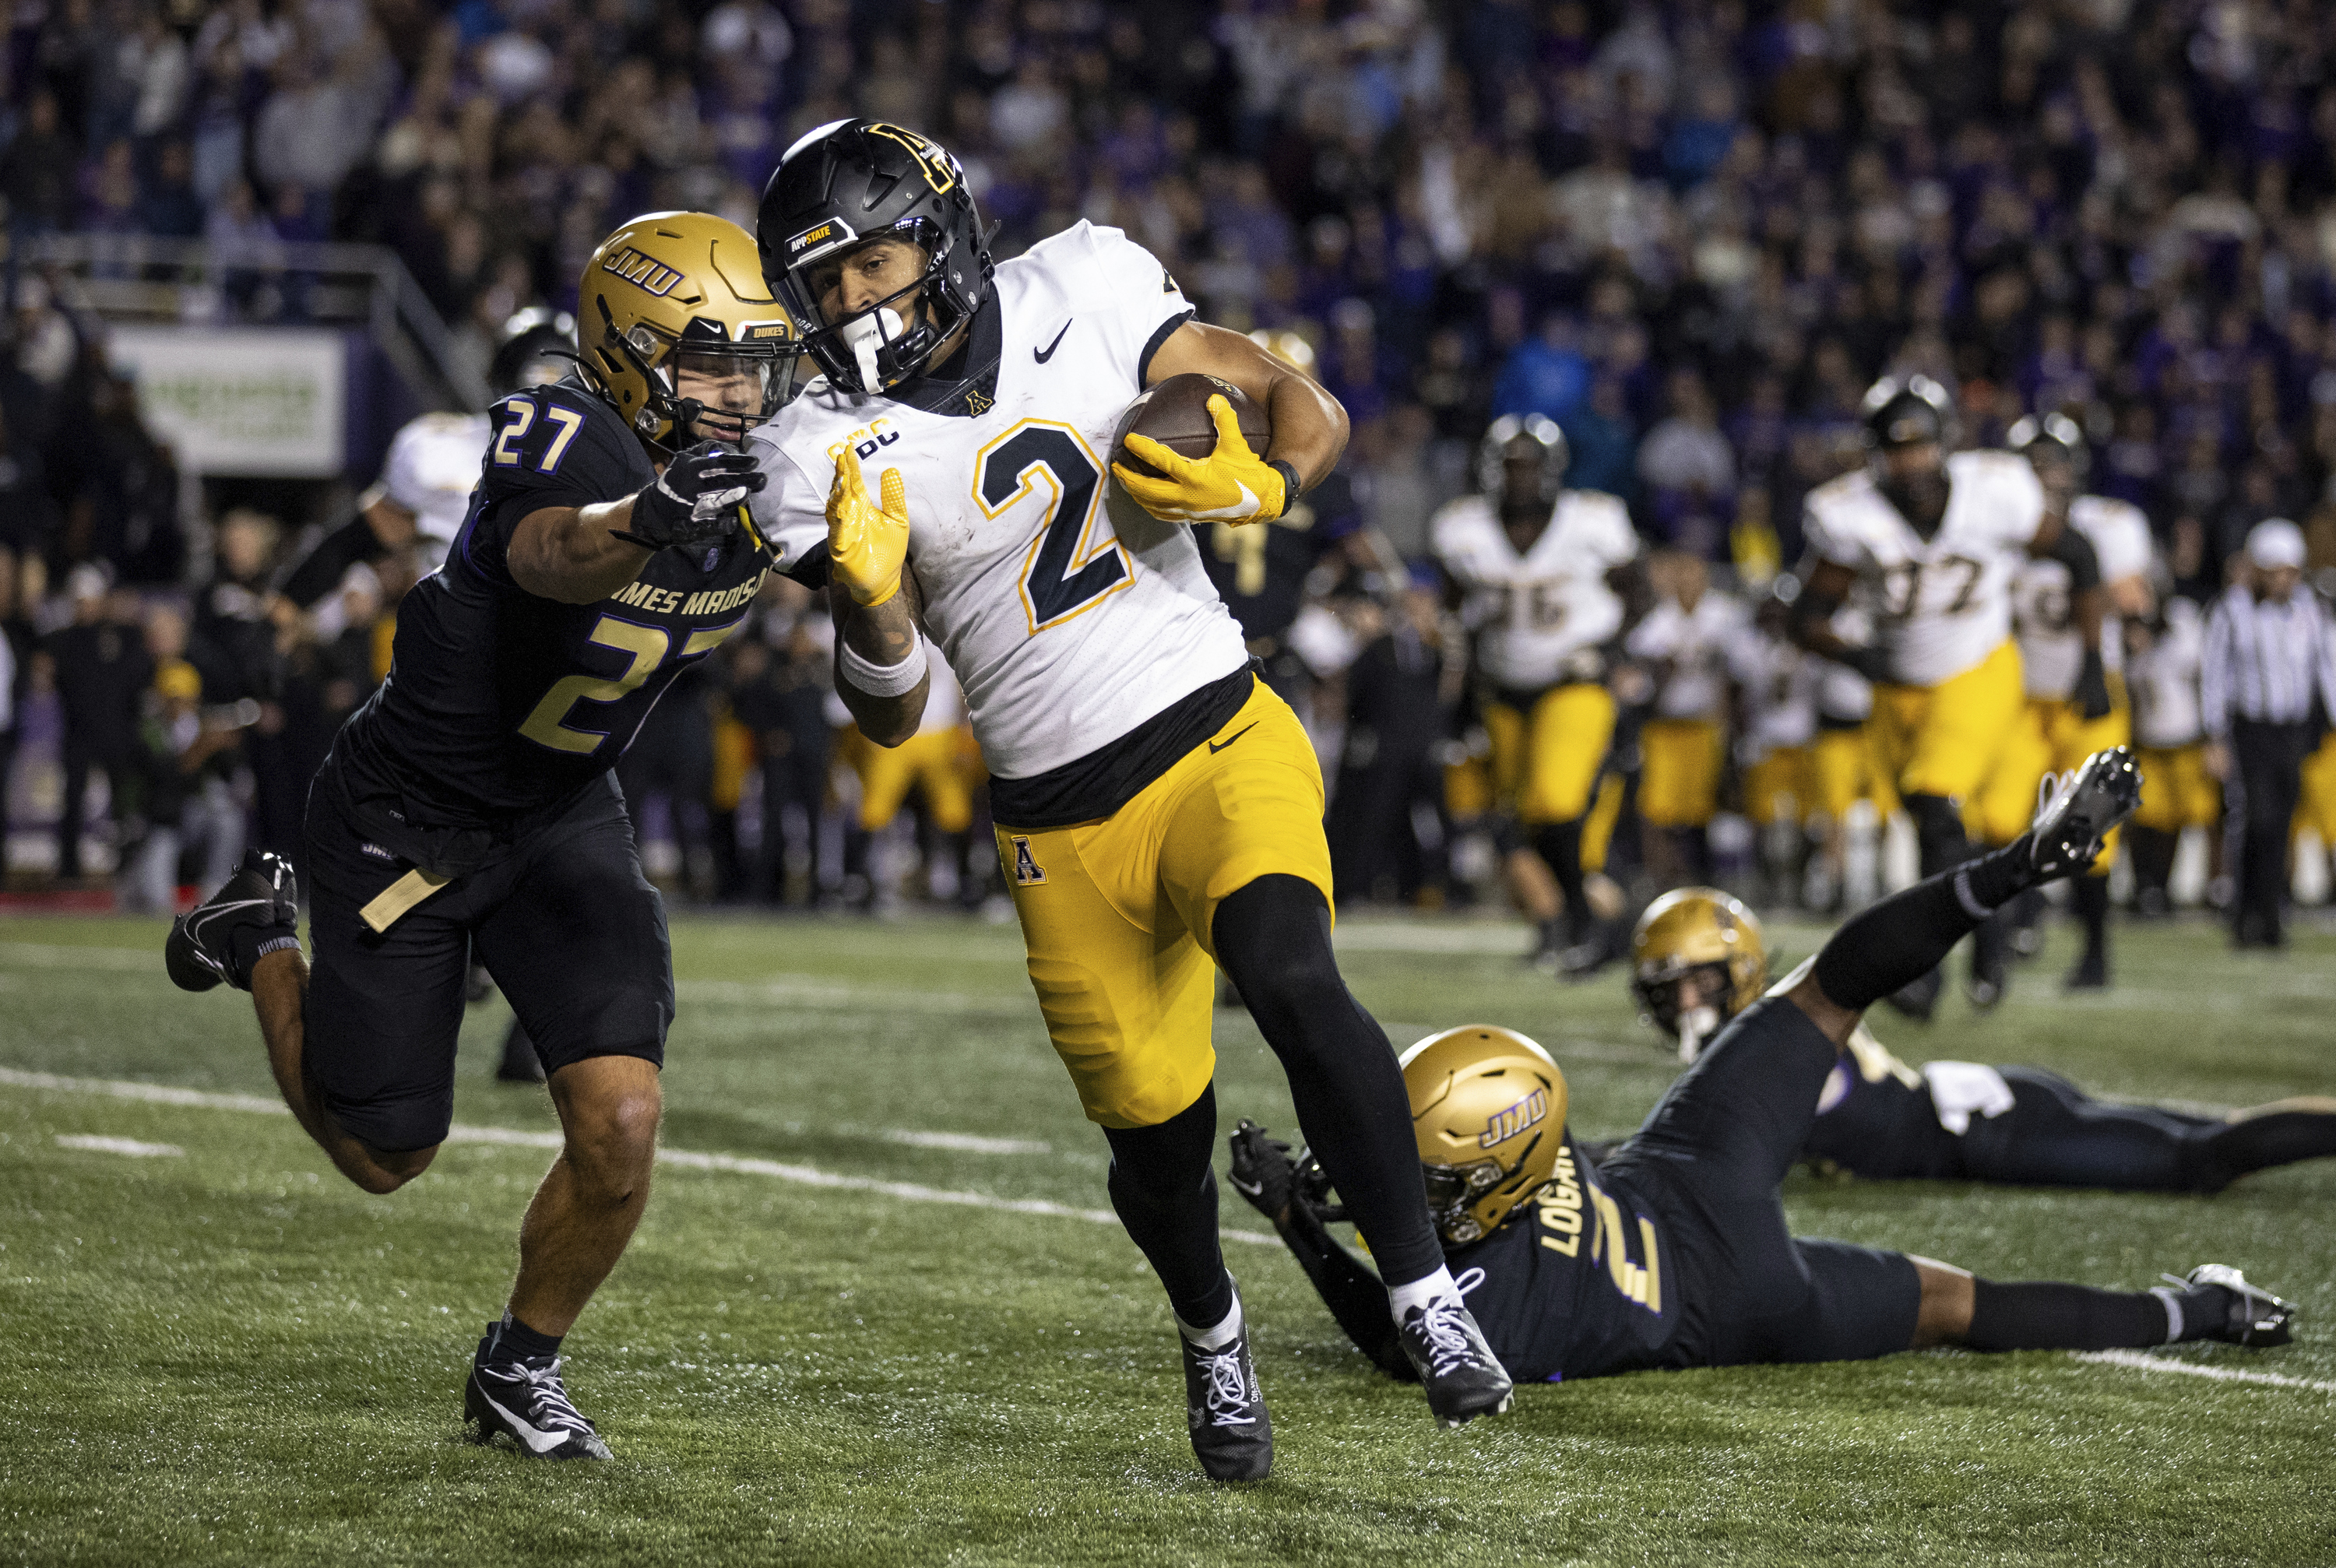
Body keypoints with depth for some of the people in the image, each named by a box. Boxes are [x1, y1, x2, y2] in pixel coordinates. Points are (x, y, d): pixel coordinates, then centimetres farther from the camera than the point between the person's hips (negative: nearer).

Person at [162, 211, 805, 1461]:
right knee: (384, 1156, 7)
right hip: (405, 815, -5)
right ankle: (264, 944, 36)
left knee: (619, 1126, -14)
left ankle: (520, 1367, 13)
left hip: (563, 816, 5)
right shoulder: (564, 437, -28)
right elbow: (551, 558, -52)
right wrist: (649, 522, -73)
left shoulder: (768, 478, -9)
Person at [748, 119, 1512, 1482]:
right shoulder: (838, 458, -3)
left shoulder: (1080, 305, -3)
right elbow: (891, 719, -2)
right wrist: (871, 602, -22)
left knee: (1290, 978, -28)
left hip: (1223, 740, -1)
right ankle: (1214, 1335, 38)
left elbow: (1311, 410, 2)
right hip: (1067, 830, 1)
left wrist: (1258, 489, -19)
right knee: (1158, 1132, 5)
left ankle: (1428, 1300, -20)